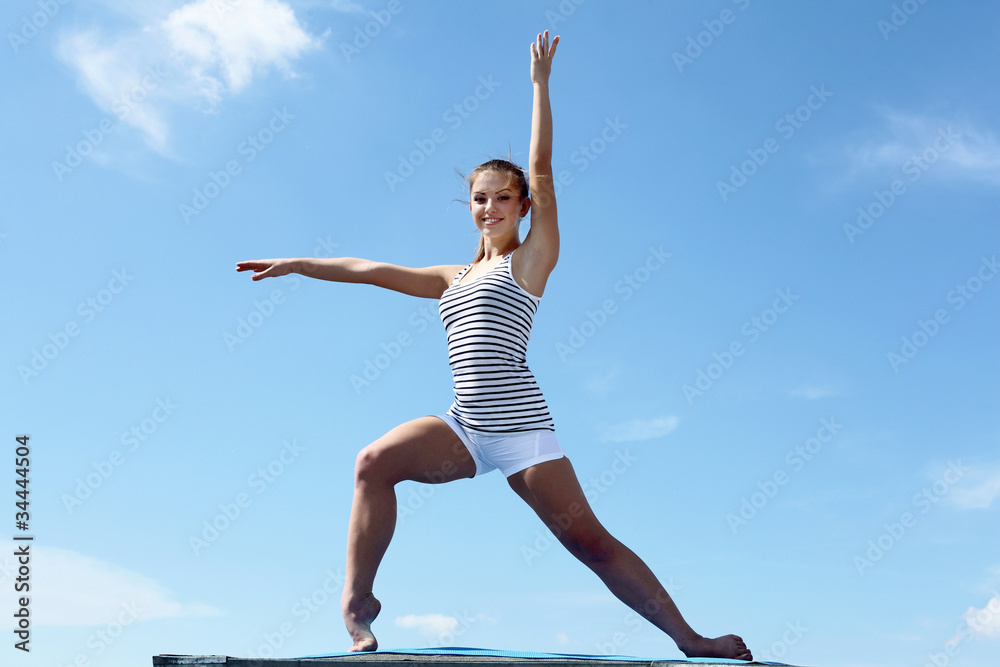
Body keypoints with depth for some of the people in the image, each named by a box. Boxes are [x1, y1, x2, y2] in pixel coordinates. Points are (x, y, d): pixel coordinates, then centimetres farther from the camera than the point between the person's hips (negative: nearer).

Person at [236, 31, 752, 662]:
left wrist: (540, 81, 2)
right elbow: (377, 270, 24)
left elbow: (542, 171, -1)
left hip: (520, 425, -5)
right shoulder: (455, 277, 21)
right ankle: (358, 601, -13)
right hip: (465, 426, 5)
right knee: (376, 462, -19)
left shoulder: (531, 260, 5)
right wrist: (299, 264, 26)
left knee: (590, 540, -8)